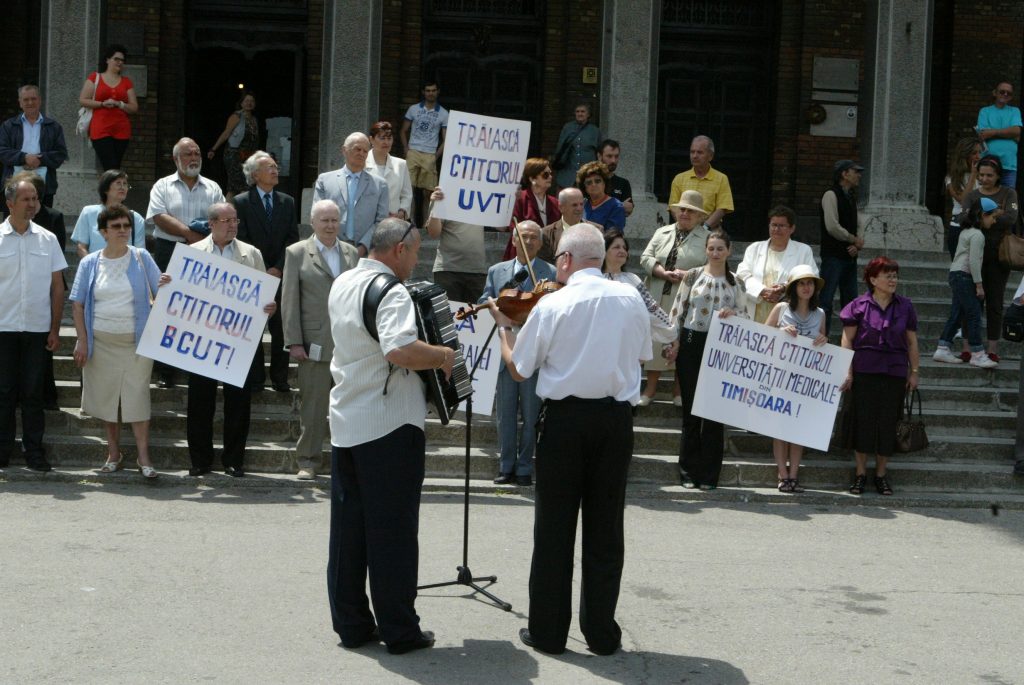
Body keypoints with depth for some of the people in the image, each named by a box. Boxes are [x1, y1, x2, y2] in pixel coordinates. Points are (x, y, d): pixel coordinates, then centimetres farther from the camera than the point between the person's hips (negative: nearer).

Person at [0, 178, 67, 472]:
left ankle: (34, 452, 12)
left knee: (33, 393, 5)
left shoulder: (47, 239, 5)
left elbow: (57, 287, 7)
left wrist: (55, 329, 3)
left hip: (37, 328, 1)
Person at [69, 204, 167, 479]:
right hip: (102, 341, 1)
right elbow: (78, 304, 3)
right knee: (107, 394, 6)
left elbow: (158, 292, 1)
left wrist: (166, 286, -23)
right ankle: (114, 453, 18)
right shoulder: (89, 263, 3)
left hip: (137, 341, -1)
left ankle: (143, 455, 1)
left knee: (137, 394, -4)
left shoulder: (141, 258, 1)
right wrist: (82, 341, -4)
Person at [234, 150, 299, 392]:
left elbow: (292, 238, 6)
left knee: (281, 327, 0)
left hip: (281, 274, 2)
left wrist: (278, 268, -6)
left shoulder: (287, 202, 10)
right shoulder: (241, 202, 0)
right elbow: (242, 241, -5)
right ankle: (256, 378, 10)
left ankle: (280, 377, 7)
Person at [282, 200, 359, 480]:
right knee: (313, 404, 2)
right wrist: (294, 341, -7)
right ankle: (308, 460, 12)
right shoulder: (296, 253, 4)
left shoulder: (352, 254, 14)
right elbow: (289, 300, -1)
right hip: (315, 343, -3)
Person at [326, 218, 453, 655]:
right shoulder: (389, 291, -16)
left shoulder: (342, 284, 12)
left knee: (347, 528, 11)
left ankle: (351, 624, 17)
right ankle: (399, 630, 6)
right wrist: (444, 354, -16)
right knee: (393, 531, 0)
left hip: (344, 425, 8)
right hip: (389, 426, -8)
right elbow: (400, 350, -33)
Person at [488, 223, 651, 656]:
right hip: (616, 419, 3)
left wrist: (504, 326, 14)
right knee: (605, 530, 10)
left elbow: (518, 370, -1)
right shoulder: (631, 299, 0)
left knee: (554, 529, 7)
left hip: (565, 419, -3)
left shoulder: (552, 304, -10)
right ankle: (601, 634, 15)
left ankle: (547, 632, 13)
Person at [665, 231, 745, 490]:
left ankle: (709, 474, 7)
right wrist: (673, 343, -5)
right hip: (691, 343, -1)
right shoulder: (692, 276, 3)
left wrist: (732, 313, -10)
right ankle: (689, 471, 10)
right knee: (691, 409, 3)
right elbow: (677, 310, 2)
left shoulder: (736, 282, 7)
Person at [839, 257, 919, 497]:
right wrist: (847, 372, -7)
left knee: (888, 422, 5)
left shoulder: (905, 307, 7)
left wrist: (915, 371, 8)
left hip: (895, 372, 2)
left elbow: (912, 342, 11)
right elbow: (847, 341, -2)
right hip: (864, 371, -2)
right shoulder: (859, 306, -2)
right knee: (863, 419, 0)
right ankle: (860, 473, 10)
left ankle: (881, 474, 15)